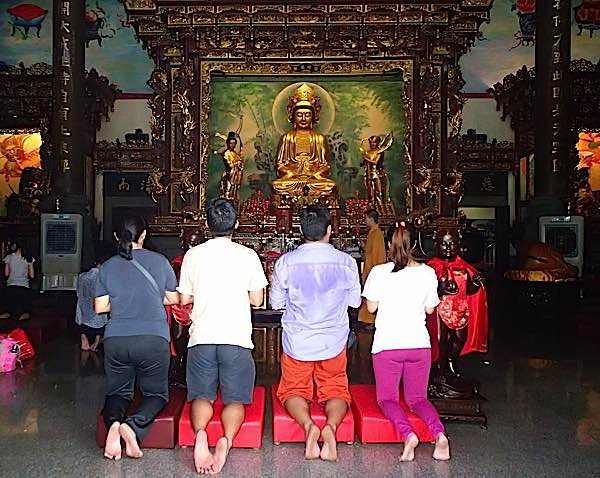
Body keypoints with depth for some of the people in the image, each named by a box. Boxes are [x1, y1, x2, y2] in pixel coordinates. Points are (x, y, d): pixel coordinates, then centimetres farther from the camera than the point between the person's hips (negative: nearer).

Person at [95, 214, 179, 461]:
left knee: (117, 392, 19)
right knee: (156, 393, 14)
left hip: (115, 340, 2)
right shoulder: (159, 261, 1)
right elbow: (174, 298, 8)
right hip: (153, 339, -2)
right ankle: (133, 425, -15)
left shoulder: (107, 267, 5)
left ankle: (114, 421, -13)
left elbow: (100, 307, 7)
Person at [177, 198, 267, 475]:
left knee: (202, 395, 13)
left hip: (201, 337, 1)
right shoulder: (248, 255, -1)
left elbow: (184, 298, 9)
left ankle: (200, 433, -17)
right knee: (235, 399, 10)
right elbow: (256, 299, 4)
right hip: (237, 338, -1)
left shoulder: (193, 254, 3)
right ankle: (227, 439, -19)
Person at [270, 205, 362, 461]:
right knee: (336, 390, 15)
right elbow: (355, 301, 3)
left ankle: (308, 425, -14)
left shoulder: (285, 262, -11)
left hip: (297, 342, 0)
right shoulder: (346, 262, -9)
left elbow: (276, 302, 0)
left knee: (293, 391, 15)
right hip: (333, 343, 1)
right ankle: (331, 425, -14)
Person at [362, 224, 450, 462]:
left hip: (387, 345, -2)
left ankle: (407, 433, -16)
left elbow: (371, 307, 0)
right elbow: (430, 309, 7)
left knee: (387, 398, 12)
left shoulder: (379, 272, -10)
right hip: (419, 344, 3)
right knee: (417, 398, 17)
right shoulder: (428, 273, -3)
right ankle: (439, 432, -11)